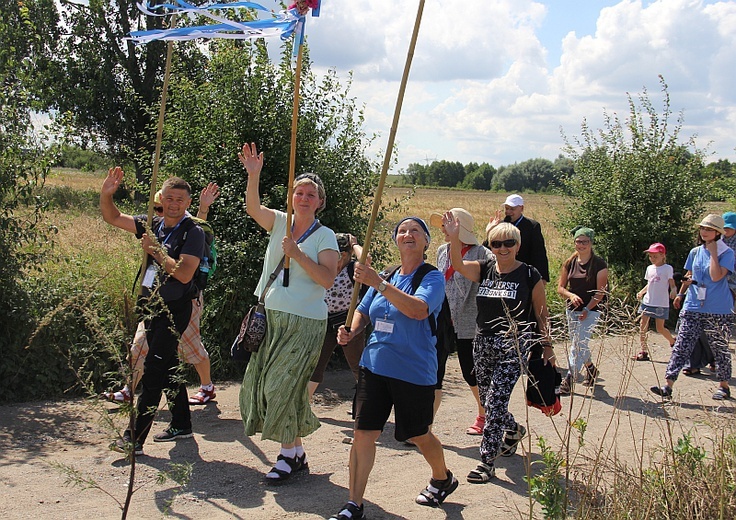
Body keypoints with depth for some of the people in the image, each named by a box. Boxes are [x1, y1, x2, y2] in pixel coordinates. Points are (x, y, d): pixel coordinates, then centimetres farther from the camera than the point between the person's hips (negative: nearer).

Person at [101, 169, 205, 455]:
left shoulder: (193, 232, -10)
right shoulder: (153, 224, 8)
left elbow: (185, 273, -21)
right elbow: (113, 218, 15)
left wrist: (155, 251, -20)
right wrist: (106, 194, -2)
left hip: (174, 310, -7)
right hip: (151, 306, 7)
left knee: (152, 371, -9)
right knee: (167, 368, 16)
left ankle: (135, 438, -6)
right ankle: (181, 425, 29)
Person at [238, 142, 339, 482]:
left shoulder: (324, 236, -5)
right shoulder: (280, 222, 8)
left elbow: (327, 279, -15)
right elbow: (252, 208, -8)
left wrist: (298, 254, -23)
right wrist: (253, 175, -21)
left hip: (304, 322, -6)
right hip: (270, 315, 6)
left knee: (283, 385, -7)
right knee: (260, 381, 8)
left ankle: (290, 454, 9)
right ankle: (296, 451, 20)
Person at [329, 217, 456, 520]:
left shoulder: (432, 277, -10)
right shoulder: (386, 277, 9)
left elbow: (419, 310, -29)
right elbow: (363, 312, 19)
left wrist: (378, 284, -34)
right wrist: (351, 331, -3)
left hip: (414, 371, -5)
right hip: (374, 366, 5)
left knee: (418, 435, 13)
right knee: (363, 432, -2)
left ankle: (443, 479, 42)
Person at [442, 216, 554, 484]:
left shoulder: (530, 275, -4)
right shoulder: (484, 269, 5)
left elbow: (542, 315, 1)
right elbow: (458, 265, -15)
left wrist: (547, 347, 1)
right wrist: (454, 237, -31)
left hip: (513, 346, -5)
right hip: (483, 343, 5)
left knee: (495, 402, -10)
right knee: (488, 400, 15)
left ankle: (487, 461, -1)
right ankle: (514, 430, 46)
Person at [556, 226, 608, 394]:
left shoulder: (599, 264, -7)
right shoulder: (569, 263, 6)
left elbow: (600, 292, -9)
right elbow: (560, 287, 7)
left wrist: (587, 309, -18)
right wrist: (571, 295, -14)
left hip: (591, 310, -5)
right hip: (572, 309, 5)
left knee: (580, 344, -13)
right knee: (578, 344, 15)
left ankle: (569, 379, -15)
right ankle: (591, 369, 38)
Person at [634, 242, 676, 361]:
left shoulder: (667, 268, -5)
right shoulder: (649, 268, 11)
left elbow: (672, 285, -7)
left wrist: (674, 291, -29)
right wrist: (641, 292, 4)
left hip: (661, 303, -5)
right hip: (647, 301, 5)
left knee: (660, 328, 1)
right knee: (643, 327, -1)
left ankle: (673, 342, 29)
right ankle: (644, 351, 3)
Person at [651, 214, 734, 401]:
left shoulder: (727, 253, -7)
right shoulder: (695, 252, 9)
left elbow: (716, 276, -22)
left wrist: (713, 252, -16)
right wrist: (680, 294, 21)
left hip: (718, 310, -4)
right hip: (693, 307, 4)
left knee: (720, 348, 10)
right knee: (681, 346, -4)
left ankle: (724, 386, 27)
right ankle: (668, 386, -8)